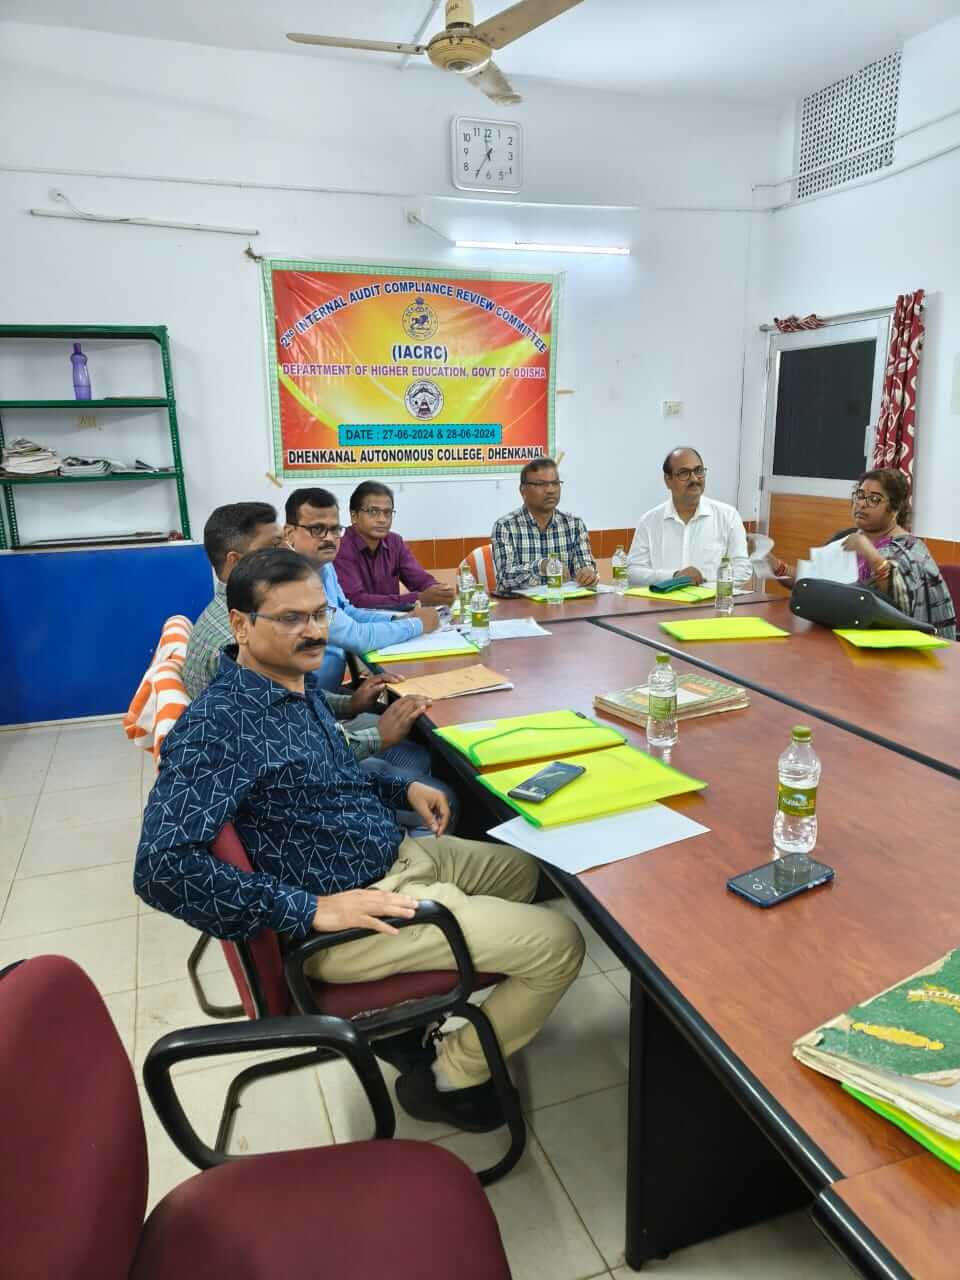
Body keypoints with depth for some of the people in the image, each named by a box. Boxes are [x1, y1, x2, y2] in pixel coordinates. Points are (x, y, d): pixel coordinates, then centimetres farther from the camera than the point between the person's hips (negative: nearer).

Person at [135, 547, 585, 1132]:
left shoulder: (301, 681, 4)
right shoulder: (216, 726, -25)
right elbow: (163, 867, -31)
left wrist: (402, 788, 6)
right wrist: (312, 910, -30)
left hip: (397, 854, 10)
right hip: (356, 905, -9)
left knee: (527, 868, 25)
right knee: (561, 944, -9)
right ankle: (450, 1078, 12)